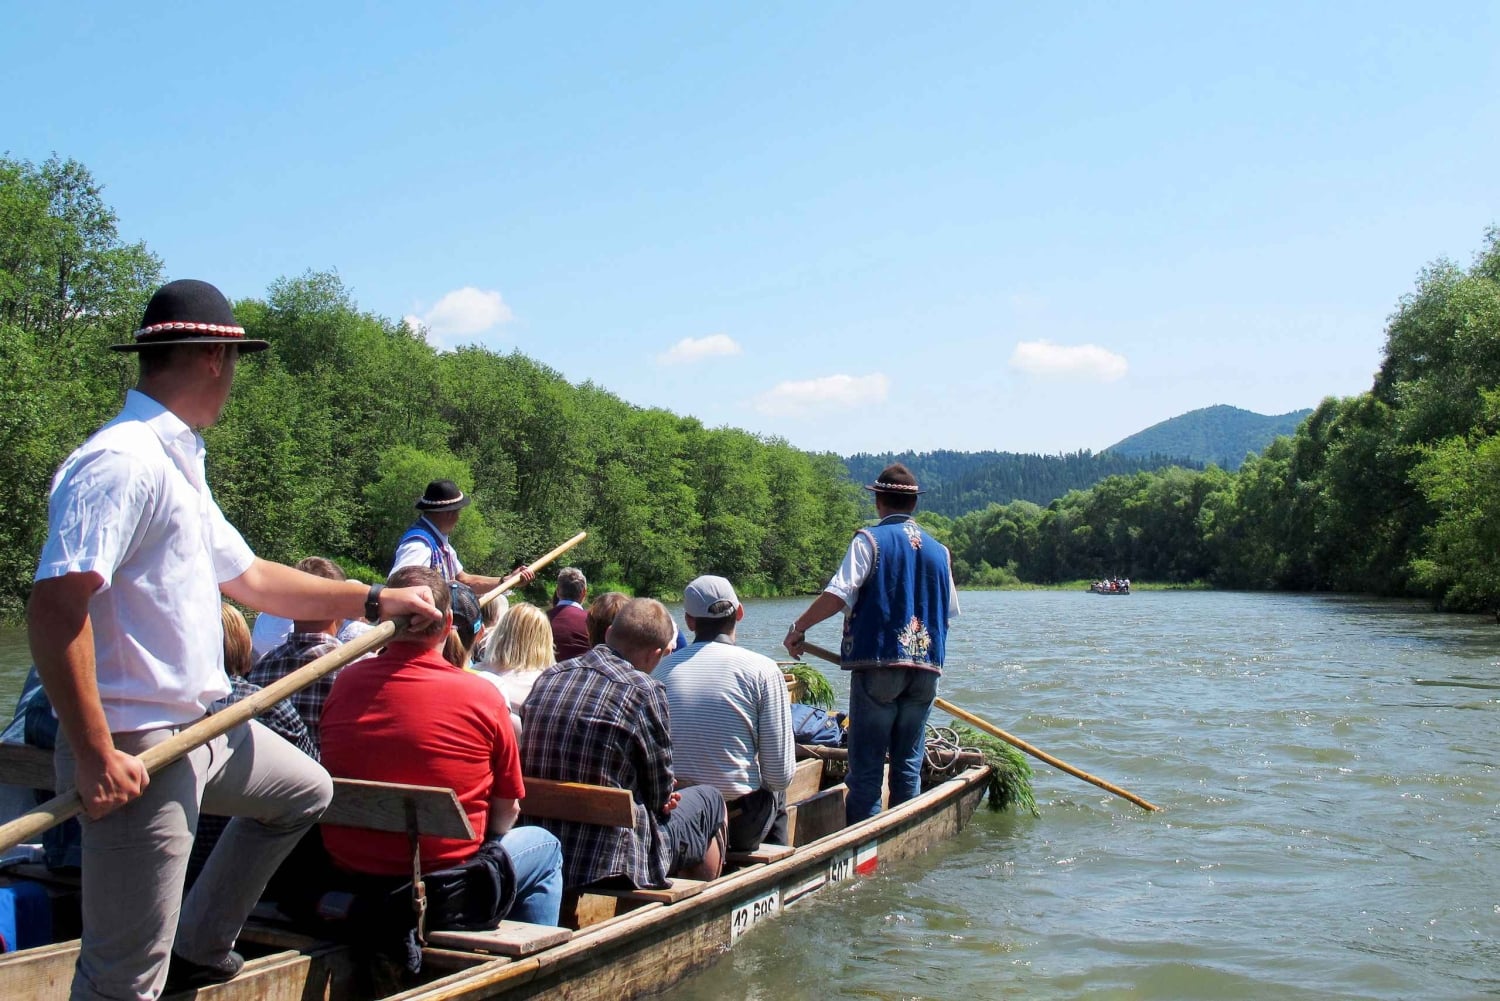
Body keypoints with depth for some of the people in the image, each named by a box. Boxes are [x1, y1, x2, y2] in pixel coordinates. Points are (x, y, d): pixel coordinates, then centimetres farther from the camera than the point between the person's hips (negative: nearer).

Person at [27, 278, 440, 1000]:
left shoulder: (178, 462, 15)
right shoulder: (120, 461, -19)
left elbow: (246, 577, 23)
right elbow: (55, 605, -27)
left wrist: (374, 599, 24)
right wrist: (94, 754, -27)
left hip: (202, 725, 10)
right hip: (136, 748, -10)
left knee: (305, 791, 30)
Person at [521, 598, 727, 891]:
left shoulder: (547, 677, 3)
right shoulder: (643, 690, -16)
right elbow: (660, 794, -7)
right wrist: (663, 801, 17)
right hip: (611, 864, -7)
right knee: (708, 799, 20)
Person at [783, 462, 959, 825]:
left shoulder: (870, 540, -4)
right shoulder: (938, 550, 11)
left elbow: (838, 594, -15)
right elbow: (950, 610, 18)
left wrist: (798, 628, -4)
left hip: (878, 662, -5)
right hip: (926, 668, 5)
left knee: (866, 765, 0)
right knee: (909, 763, 12)